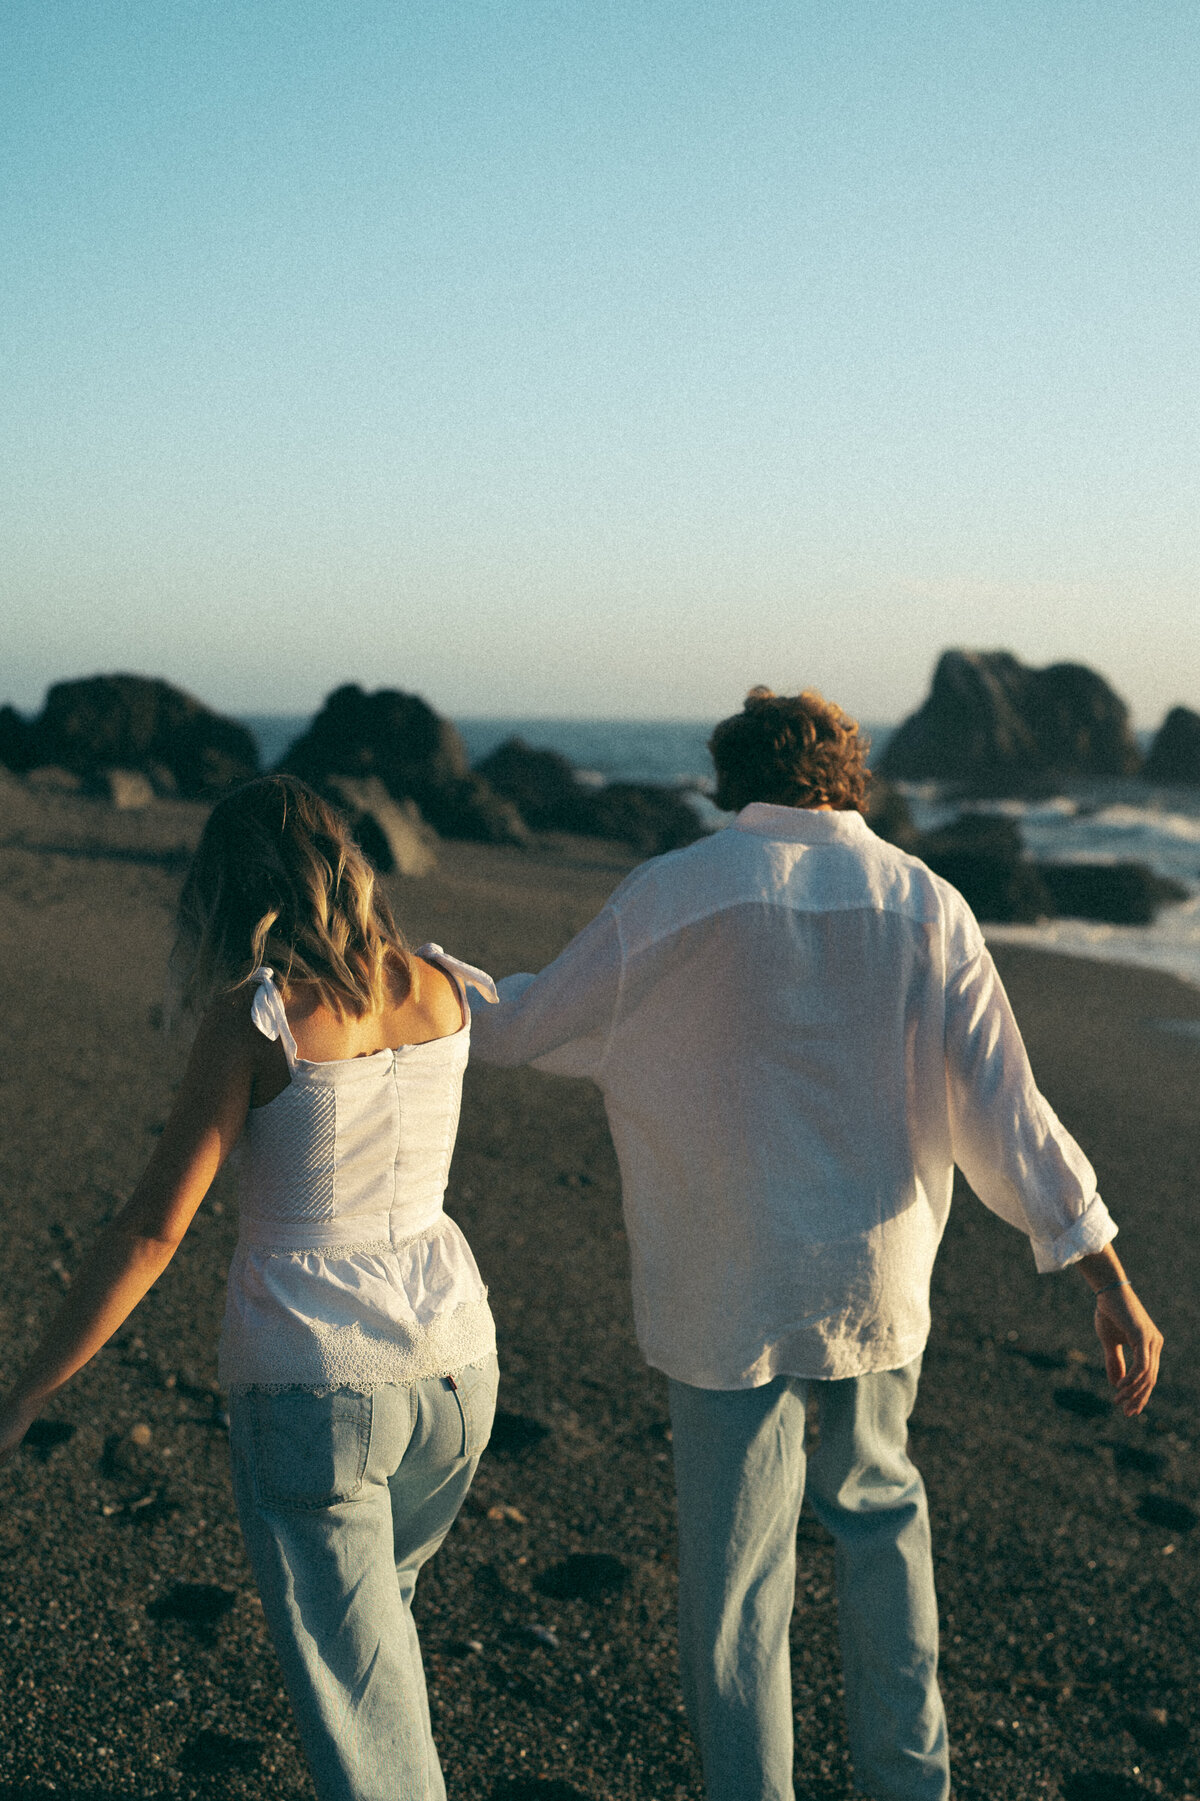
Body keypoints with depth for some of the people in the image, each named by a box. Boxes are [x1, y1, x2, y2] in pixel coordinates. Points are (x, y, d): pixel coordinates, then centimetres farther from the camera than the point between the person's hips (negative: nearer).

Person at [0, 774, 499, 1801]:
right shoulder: (439, 991, -1)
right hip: (454, 1364, 6)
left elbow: (153, 1230, -16)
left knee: (354, 1697, 8)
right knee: (377, 1609, 32)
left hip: (313, 1391, -6)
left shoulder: (254, 1016, -15)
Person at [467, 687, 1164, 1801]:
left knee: (733, 1576, 9)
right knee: (878, 1508, 26)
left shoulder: (674, 895, -10)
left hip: (729, 1299, -4)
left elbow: (523, 1027, 1)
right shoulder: (927, 905, -3)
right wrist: (1111, 1284, -1)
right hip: (876, 1281, 4)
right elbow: (1008, 1114, -6)